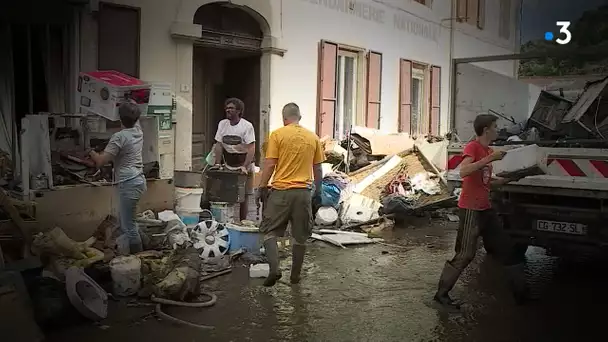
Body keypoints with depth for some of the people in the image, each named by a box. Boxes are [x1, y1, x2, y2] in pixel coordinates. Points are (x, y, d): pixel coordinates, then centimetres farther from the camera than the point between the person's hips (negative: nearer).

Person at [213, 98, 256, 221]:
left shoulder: (247, 126, -11)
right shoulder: (222, 124, 4)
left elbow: (251, 148, -16)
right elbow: (219, 146, 6)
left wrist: (244, 167, -25)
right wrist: (217, 164, -2)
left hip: (244, 166, -4)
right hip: (228, 166, 4)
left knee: (244, 196, -1)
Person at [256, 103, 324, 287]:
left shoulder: (277, 135, -4)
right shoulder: (313, 137, 7)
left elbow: (269, 164, -8)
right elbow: (317, 168, 10)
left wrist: (261, 188, 1)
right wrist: (317, 190, 23)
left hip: (281, 191, -3)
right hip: (304, 192, 3)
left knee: (270, 231, 8)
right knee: (300, 236, 12)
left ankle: (274, 269, -8)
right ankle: (295, 275, 21)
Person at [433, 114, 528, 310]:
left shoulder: (487, 151, 16)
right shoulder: (473, 147, -11)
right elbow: (463, 172, -29)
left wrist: (509, 179, 11)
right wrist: (490, 158, -28)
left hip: (485, 208, 9)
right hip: (471, 209, -9)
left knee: (505, 248, 14)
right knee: (465, 254, -7)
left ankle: (520, 292, 26)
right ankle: (442, 293, 4)